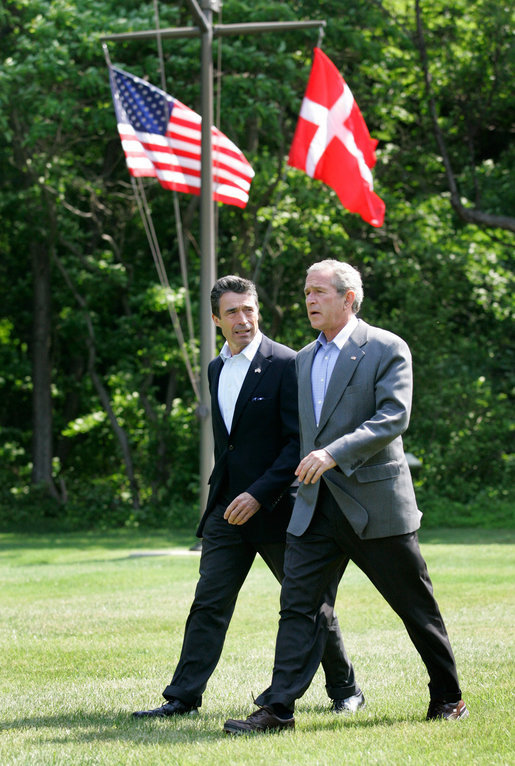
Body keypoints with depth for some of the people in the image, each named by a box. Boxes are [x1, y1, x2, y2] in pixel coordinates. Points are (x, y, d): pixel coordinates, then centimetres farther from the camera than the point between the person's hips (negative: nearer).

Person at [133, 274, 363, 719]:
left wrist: (259, 494, -21)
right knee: (209, 603, 0)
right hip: (228, 508, 6)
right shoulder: (216, 369, 12)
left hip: (278, 508, -6)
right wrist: (222, 496, 17)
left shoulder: (286, 364, -11)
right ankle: (184, 697, 2)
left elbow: (300, 441, -15)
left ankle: (345, 691, 21)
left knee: (312, 605, 6)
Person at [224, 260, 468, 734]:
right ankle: (279, 709, -4)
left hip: (375, 501, -6)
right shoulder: (304, 359, 16)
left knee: (416, 606, 5)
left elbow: (394, 417, -17)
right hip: (315, 506, 6)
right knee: (298, 603, -3)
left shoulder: (387, 349, -6)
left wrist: (335, 454, -26)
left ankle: (448, 696, 21)